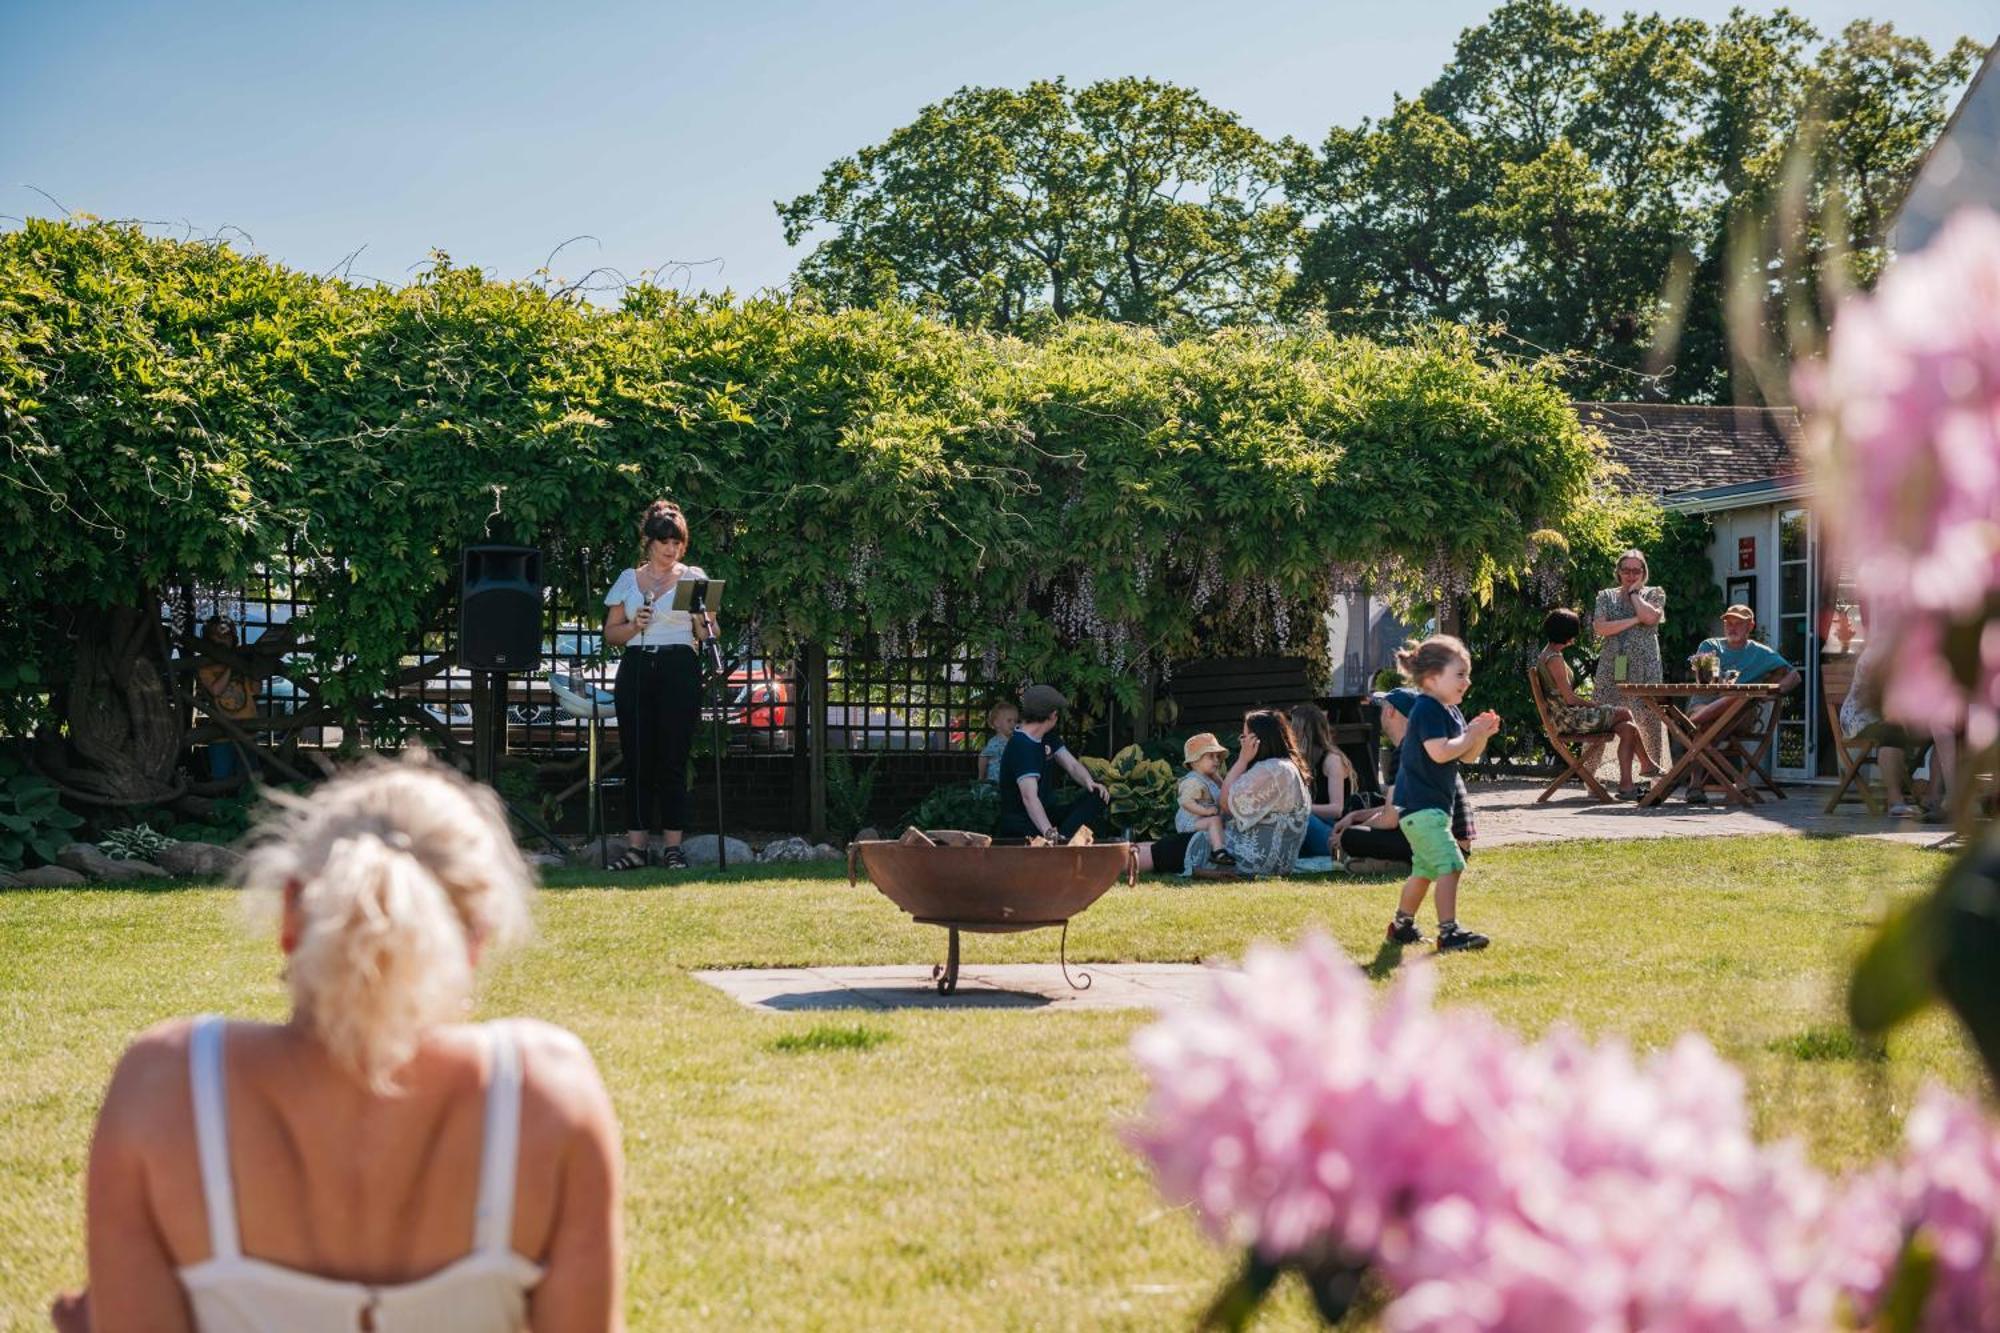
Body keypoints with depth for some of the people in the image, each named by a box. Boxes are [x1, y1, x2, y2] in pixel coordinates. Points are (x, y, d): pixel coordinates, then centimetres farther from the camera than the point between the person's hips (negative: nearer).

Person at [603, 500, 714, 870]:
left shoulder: (693, 577, 9)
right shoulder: (628, 580, 15)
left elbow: (706, 632, 4)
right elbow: (610, 633, 14)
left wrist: (706, 627, -19)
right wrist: (634, 625, -6)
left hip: (680, 670, -2)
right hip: (636, 670, 2)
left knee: (672, 759, -4)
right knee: (637, 759, -1)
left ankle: (673, 846, -2)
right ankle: (636, 846, 0)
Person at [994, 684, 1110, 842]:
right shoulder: (1021, 747, -21)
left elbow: (1072, 765, 8)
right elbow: (1029, 796, -34)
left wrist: (1088, 781, -17)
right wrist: (1049, 833, -48)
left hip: (1046, 814, 11)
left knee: (1099, 796, -9)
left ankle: (1062, 837, -26)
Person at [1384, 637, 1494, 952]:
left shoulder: (1450, 712, 16)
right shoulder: (1428, 710, -16)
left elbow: (1467, 756, 17)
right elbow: (1440, 752, -28)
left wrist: (1482, 734, -1)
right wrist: (1472, 735, -17)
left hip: (1430, 805, 11)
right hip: (1421, 804, -11)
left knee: (1425, 869, 19)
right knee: (1450, 864, -17)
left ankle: (1402, 925, 32)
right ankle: (1449, 932, -19)